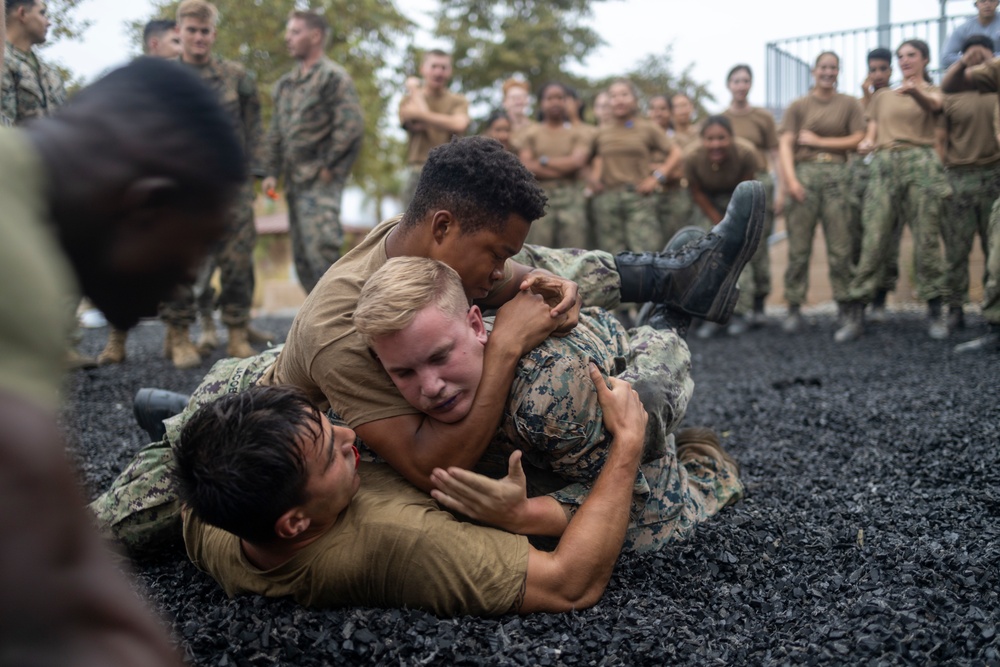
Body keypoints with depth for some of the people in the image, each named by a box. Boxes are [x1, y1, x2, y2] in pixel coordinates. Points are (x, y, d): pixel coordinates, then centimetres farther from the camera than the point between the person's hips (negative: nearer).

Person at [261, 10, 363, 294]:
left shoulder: (333, 76, -4)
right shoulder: (285, 84, 20)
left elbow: (351, 125, -14)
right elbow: (276, 132, 23)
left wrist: (328, 166, -14)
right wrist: (271, 172, 13)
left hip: (320, 182, -8)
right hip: (295, 182, 8)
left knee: (321, 249, -16)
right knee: (302, 256, 9)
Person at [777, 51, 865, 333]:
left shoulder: (849, 104, 12)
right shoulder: (799, 106, 11)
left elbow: (858, 139, 2)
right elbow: (785, 144, 0)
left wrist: (818, 141, -1)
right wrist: (790, 178, -15)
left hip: (836, 175, 0)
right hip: (804, 173, 0)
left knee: (840, 247, -3)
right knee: (799, 247, -3)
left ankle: (845, 306, 2)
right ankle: (794, 308, 2)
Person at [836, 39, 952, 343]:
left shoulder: (932, 91, 12)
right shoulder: (882, 96, 23)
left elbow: (933, 104, -13)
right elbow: (871, 133, 22)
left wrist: (914, 90, -37)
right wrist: (866, 142, -4)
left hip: (920, 164, -2)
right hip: (884, 166, 2)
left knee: (926, 239, -4)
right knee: (874, 240, -7)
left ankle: (935, 312, 4)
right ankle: (855, 315, -9)